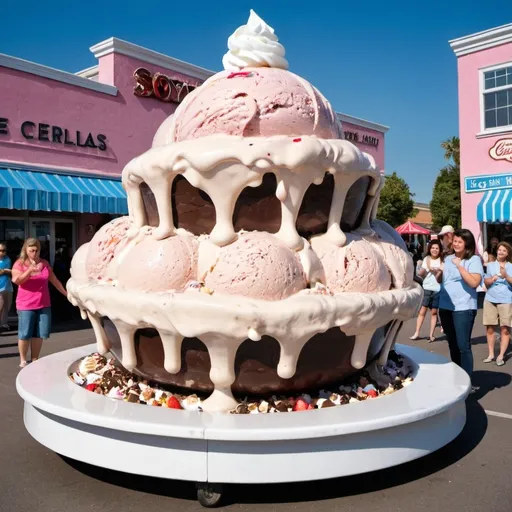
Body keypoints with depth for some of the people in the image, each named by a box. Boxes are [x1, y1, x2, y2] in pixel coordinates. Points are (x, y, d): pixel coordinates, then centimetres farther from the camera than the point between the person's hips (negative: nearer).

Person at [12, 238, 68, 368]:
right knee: (24, 334, 1)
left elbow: (54, 280, 18)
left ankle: (34, 360, 16)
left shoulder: (44, 263, 9)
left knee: (39, 334, 6)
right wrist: (29, 270, -34)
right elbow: (16, 280, -21)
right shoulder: (19, 264, -4)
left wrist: (66, 293, 19)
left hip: (44, 305, 4)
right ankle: (23, 360, 17)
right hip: (26, 305, -4)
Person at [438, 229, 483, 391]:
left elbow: (474, 282, -19)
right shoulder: (448, 259, 11)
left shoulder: (474, 260, -6)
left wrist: (459, 266, -21)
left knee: (463, 346, -8)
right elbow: (440, 280, 19)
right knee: (452, 345, 14)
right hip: (445, 307, 6)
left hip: (463, 308, -6)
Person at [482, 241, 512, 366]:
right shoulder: (490, 265, 12)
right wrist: (492, 279, -11)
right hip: (490, 299, 2)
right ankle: (491, 354, 12)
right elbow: (486, 282, 9)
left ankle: (501, 356, 1)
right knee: (490, 328, 3)